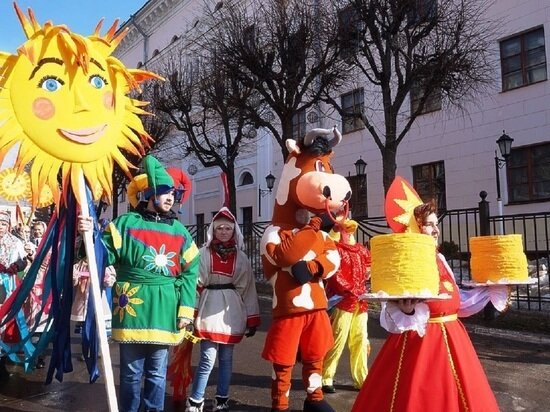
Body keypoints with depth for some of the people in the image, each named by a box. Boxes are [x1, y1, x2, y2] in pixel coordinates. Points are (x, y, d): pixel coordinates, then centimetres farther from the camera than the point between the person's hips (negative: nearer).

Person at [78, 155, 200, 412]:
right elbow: (106, 255, 1)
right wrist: (90, 235, -17)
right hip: (133, 308, -2)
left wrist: (186, 309, 0)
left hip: (165, 311, 2)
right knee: (131, 372, 9)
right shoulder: (126, 223, 2)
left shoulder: (180, 232, 8)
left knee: (157, 373, 13)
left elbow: (189, 273, 6)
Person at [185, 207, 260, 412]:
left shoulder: (241, 258, 7)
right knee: (208, 359, -5)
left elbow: (248, 289, 7)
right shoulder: (203, 254, 0)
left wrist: (252, 319, 5)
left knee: (226, 358, 11)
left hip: (231, 314, 2)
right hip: (209, 312, -2)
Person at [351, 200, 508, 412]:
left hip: (451, 340, 8)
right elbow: (392, 320, -17)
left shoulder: (439, 259, 8)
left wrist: (491, 289, 18)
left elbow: (454, 301, 17)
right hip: (418, 344, -8)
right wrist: (407, 311, -38)